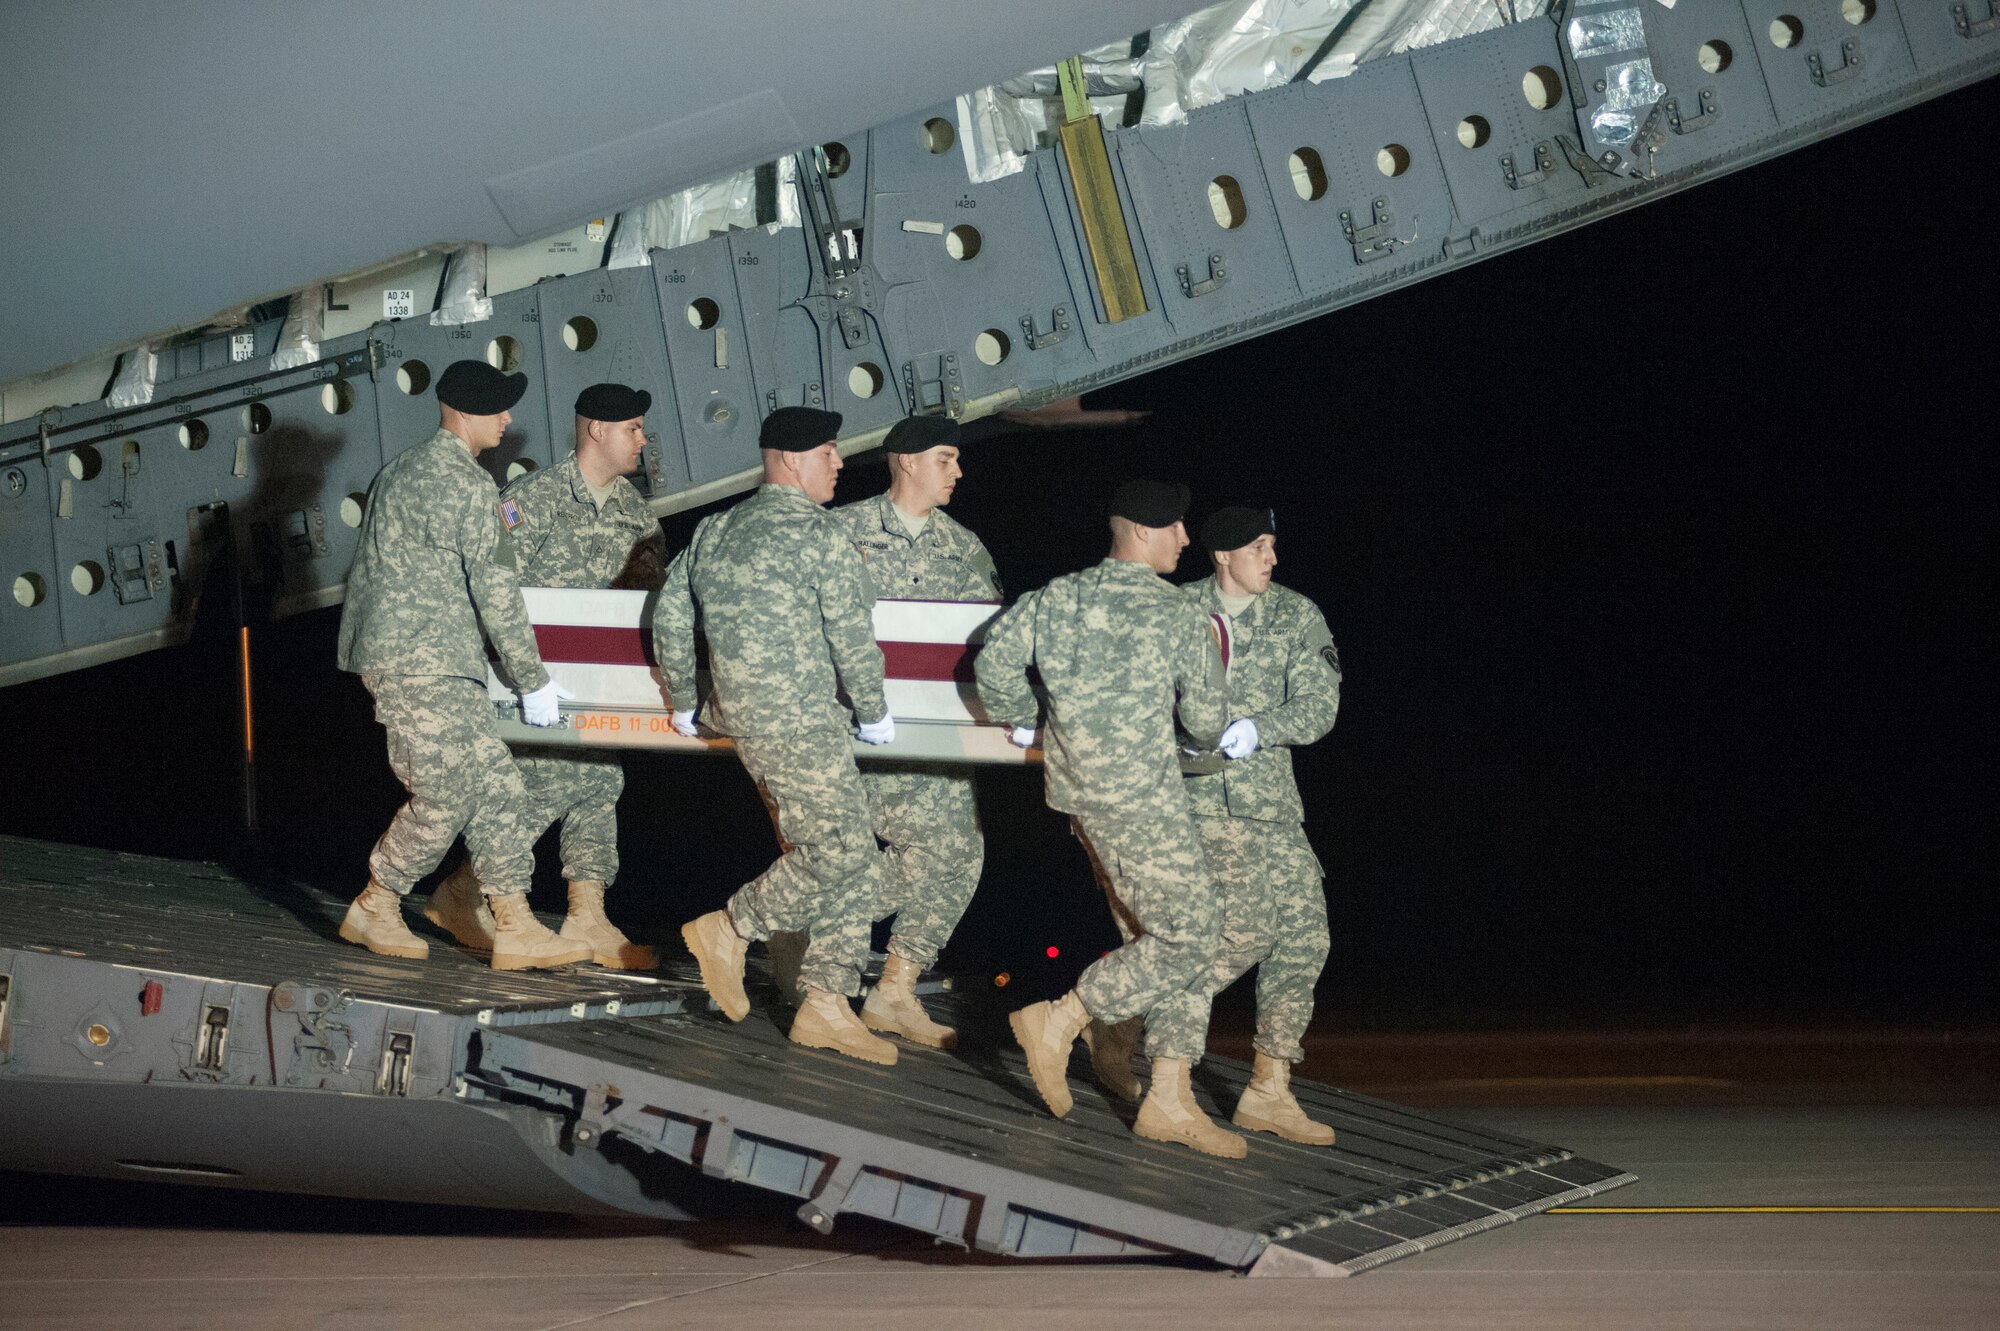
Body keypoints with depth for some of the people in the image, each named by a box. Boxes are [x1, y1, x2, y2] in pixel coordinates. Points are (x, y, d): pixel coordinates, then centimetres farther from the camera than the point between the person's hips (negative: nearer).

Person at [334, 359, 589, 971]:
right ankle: (374, 909, 10)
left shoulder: (404, 469, 16)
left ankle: (516, 928, 2)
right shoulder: (469, 485, -14)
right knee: (445, 797, -5)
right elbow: (495, 592, -14)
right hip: (423, 664, -10)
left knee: (496, 787, 5)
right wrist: (533, 682, -8)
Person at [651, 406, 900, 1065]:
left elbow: (669, 615, 16)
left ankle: (826, 1005, 9)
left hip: (738, 716, 9)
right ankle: (727, 930, 3)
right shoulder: (818, 534, -10)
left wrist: (683, 703, 26)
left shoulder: (714, 532, 13)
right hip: (800, 722, -9)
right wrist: (874, 713, 3)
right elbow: (852, 635, -10)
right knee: (839, 855, -3)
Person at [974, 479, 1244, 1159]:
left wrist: (1024, 720, 20)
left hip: (1078, 787, 8)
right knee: (1189, 934, -3)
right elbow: (1206, 721, -1)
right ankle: (1058, 1022, -3)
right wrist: (1207, 740, 22)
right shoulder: (1178, 616, -7)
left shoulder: (1056, 596, 8)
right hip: (1139, 794, -8)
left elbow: (993, 661, 3)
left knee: (1158, 938, 10)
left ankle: (1169, 1101, 9)